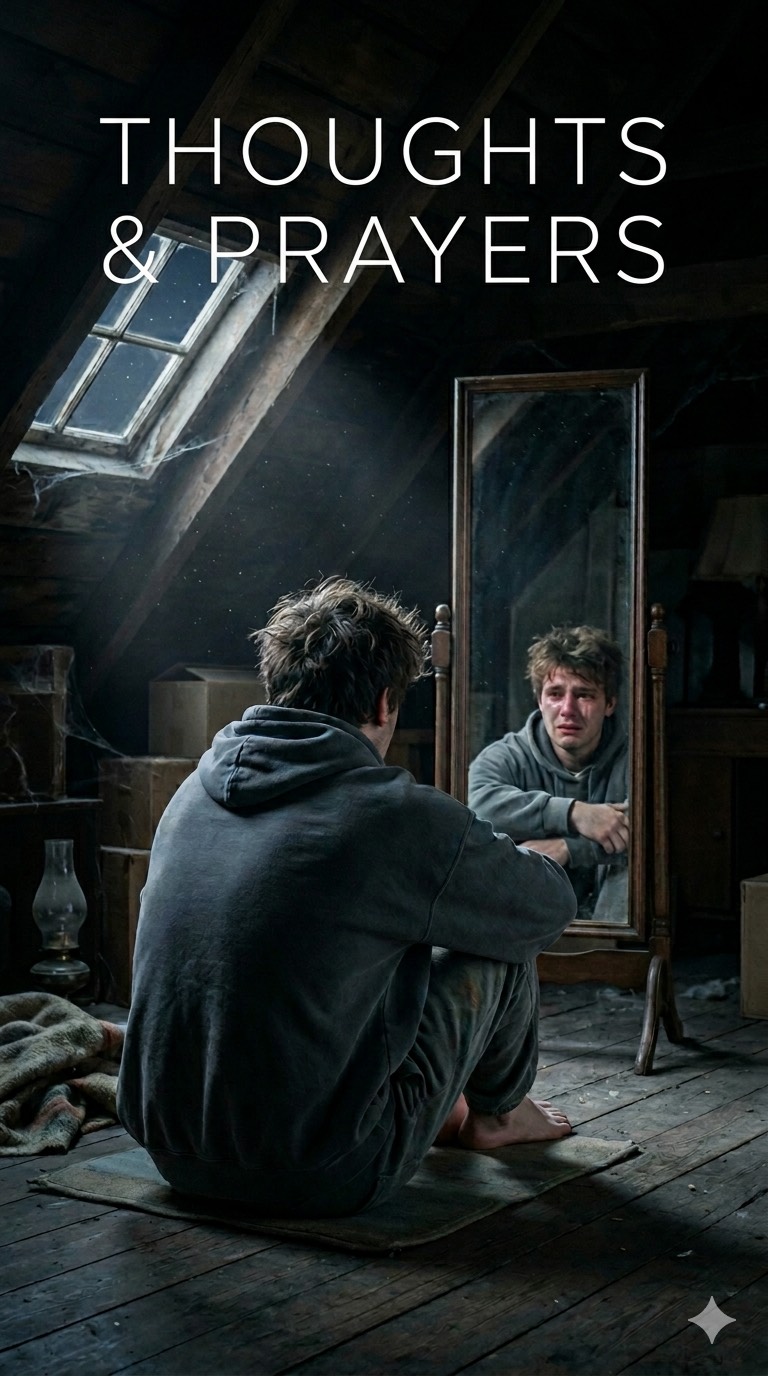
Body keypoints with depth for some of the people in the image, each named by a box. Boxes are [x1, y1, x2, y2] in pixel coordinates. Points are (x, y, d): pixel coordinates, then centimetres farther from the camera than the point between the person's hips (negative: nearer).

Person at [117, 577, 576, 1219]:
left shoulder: (192, 792, 2)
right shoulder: (398, 815, -18)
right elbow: (552, 903, -1)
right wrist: (513, 856, 23)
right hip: (321, 1177, -6)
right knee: (504, 936, 9)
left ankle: (445, 1110, 40)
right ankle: (496, 1112, 34)